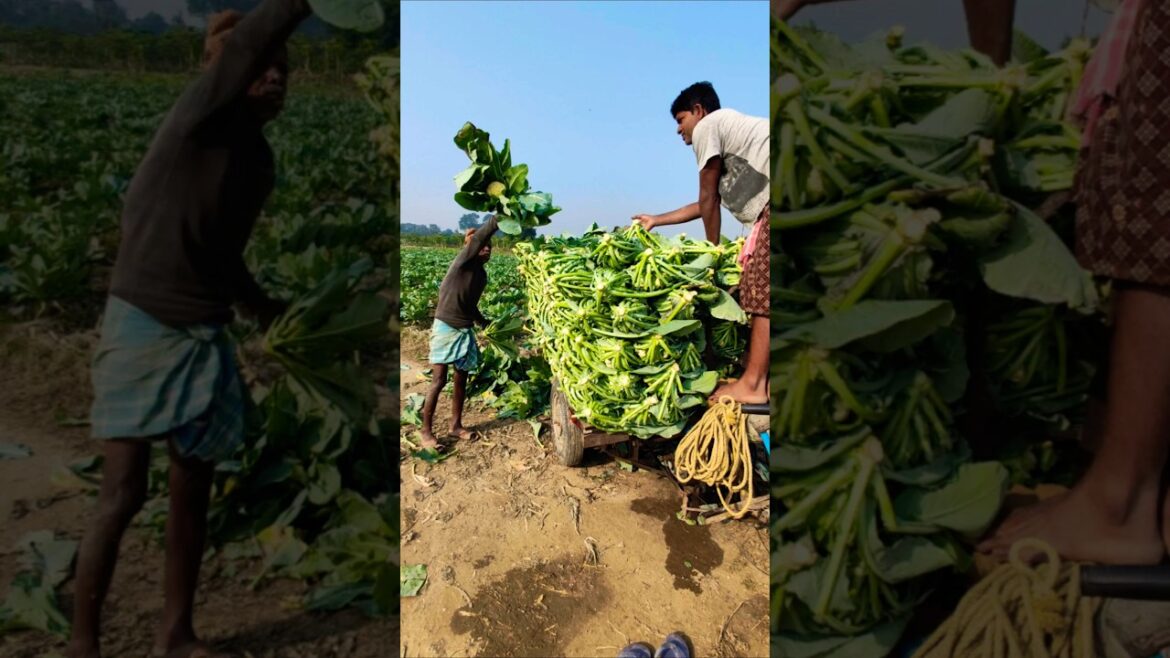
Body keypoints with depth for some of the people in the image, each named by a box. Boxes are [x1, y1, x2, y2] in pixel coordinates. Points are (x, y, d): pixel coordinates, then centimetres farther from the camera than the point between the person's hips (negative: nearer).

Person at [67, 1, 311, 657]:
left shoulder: (261, 160, 7)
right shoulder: (198, 122, -12)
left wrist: (260, 303, 28)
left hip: (205, 338, 7)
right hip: (142, 329, -6)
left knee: (194, 490, 10)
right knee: (124, 495, -5)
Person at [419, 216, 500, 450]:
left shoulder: (482, 275, 8)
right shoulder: (462, 262, -13)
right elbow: (478, 237, -29)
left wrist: (486, 324, 23)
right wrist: (499, 219, -33)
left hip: (465, 331, 7)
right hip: (445, 328, -7)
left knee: (461, 379, 12)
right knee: (439, 381, -5)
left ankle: (456, 425, 25)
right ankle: (426, 431, 4)